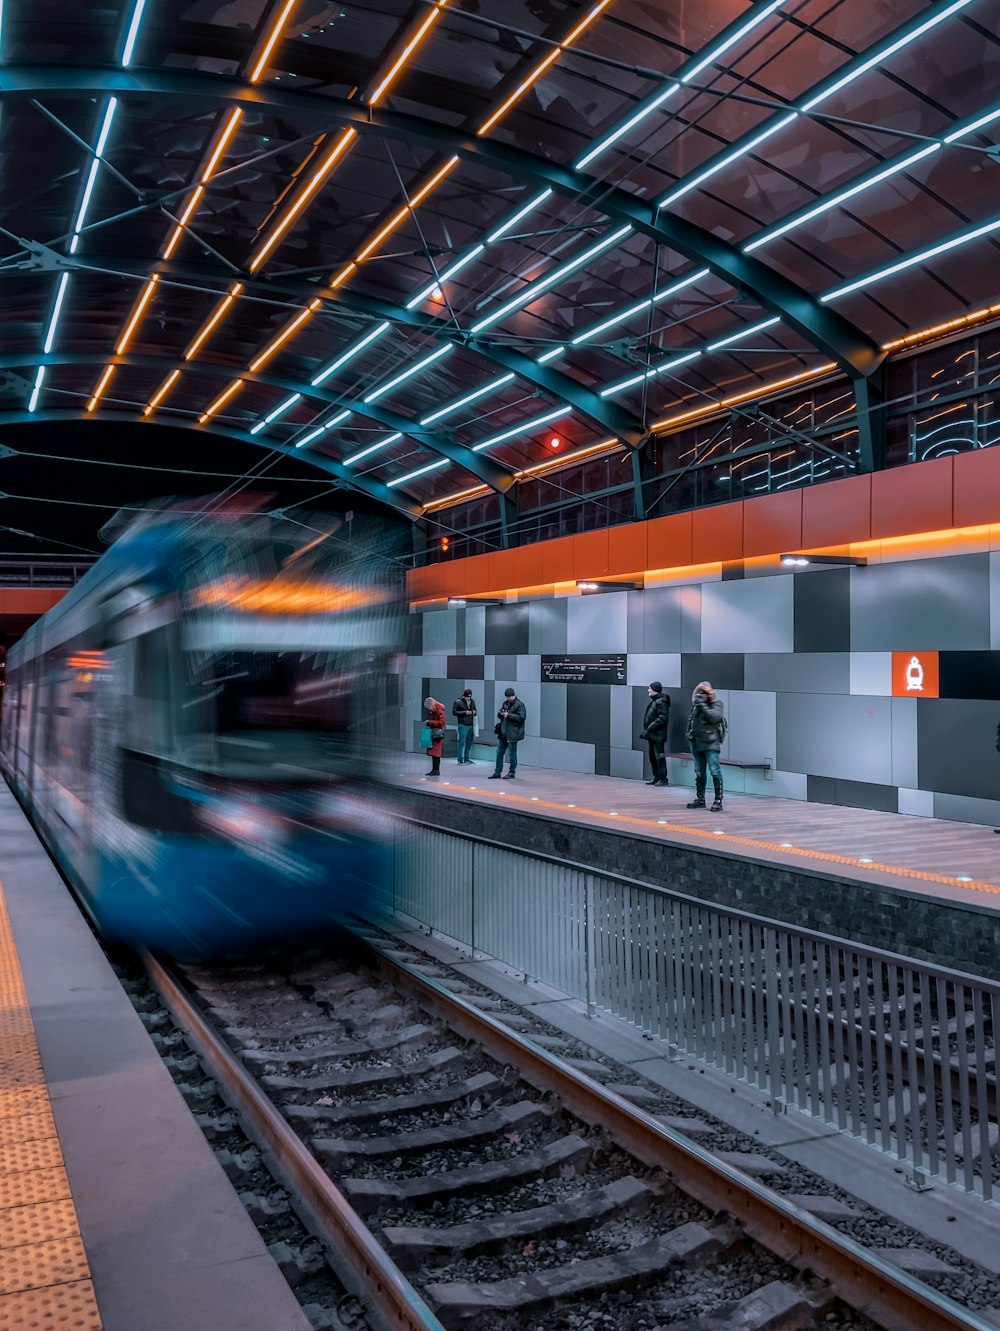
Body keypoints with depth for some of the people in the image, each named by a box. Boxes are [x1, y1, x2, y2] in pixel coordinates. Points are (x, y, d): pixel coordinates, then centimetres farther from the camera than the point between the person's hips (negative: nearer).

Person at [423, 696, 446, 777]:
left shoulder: (439, 710, -14)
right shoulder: (432, 711, 14)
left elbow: (442, 722, -20)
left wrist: (430, 722, -19)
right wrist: (428, 722, 5)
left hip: (438, 733, -9)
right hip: (432, 733, 9)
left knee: (436, 752, -9)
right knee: (432, 752, 11)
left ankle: (437, 770, -6)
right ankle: (434, 769, 17)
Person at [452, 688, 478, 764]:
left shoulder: (472, 701, 10)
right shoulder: (458, 702, -6)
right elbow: (454, 712, -8)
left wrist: (474, 712, -1)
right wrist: (465, 712, -16)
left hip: (471, 725, 6)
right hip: (463, 725, -6)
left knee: (469, 743, 10)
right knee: (462, 742, -7)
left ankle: (466, 758, 20)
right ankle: (460, 759, -3)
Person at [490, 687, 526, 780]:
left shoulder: (519, 705, -9)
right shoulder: (506, 703, 14)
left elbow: (522, 717, -20)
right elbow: (499, 714, 23)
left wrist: (508, 715, -20)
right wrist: (500, 713, -2)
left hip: (512, 733, -8)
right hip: (503, 733, 8)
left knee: (512, 754, 3)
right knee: (499, 753, 9)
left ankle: (512, 773, 13)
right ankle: (497, 772, 15)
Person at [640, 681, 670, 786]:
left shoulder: (661, 702, -14)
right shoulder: (653, 701, 16)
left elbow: (662, 719, -21)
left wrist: (649, 728, -20)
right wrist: (645, 730, 11)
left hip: (658, 735, -10)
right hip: (652, 735, 10)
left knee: (659, 756, -7)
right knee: (652, 756, 14)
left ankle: (663, 779, -2)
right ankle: (656, 777, 22)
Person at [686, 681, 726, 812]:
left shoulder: (716, 704, -2)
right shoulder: (696, 704, 15)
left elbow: (714, 717, -20)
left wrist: (702, 705, -19)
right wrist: (689, 734, 13)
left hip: (711, 743, -6)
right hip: (696, 743, 6)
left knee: (715, 771, -11)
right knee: (699, 772, 12)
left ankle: (718, 801, -10)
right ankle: (700, 799, 21)